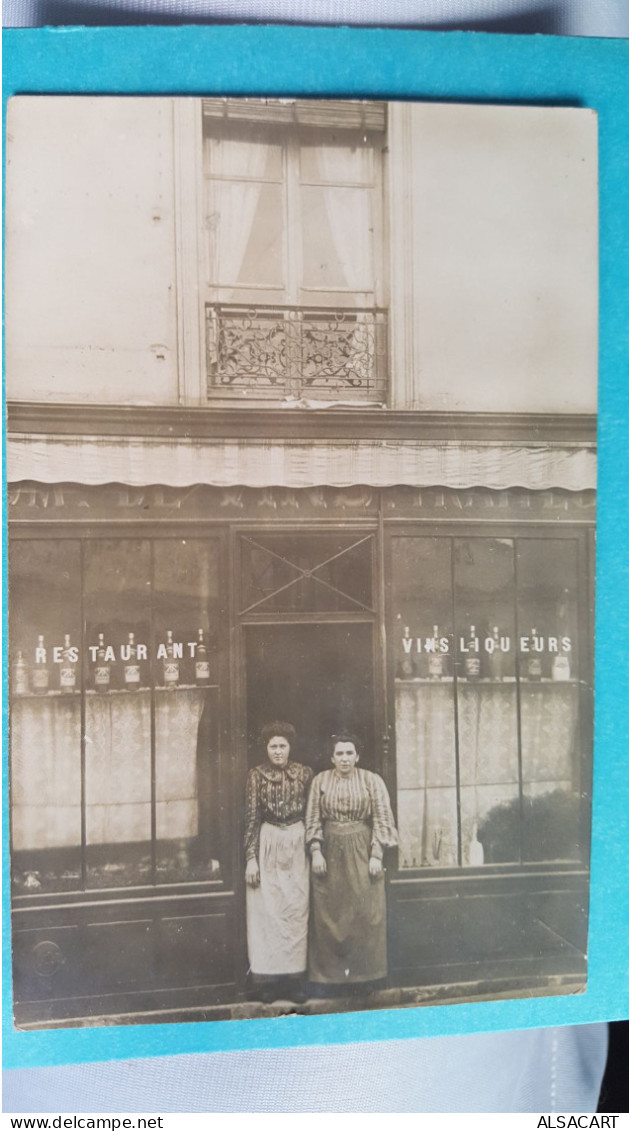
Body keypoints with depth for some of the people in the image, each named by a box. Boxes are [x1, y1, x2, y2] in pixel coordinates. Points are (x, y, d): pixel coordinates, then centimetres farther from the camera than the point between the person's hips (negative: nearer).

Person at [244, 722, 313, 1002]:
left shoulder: (304, 773, 1)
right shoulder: (257, 775, -2)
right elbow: (252, 817, -3)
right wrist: (251, 858, -7)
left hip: (297, 846, 1)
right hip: (268, 846, -1)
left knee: (296, 911, 4)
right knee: (266, 911, 1)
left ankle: (294, 978, 13)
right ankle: (267, 979, 10)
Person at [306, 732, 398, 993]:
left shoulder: (371, 780, -1)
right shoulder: (321, 781, 3)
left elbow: (381, 819, -3)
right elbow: (313, 819, 2)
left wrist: (376, 856, -9)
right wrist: (316, 852, -6)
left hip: (362, 851, -1)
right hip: (330, 852, 1)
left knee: (365, 912, 0)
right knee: (329, 914, 4)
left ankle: (364, 974, 13)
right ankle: (331, 975, 15)